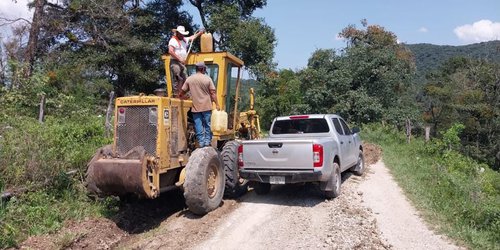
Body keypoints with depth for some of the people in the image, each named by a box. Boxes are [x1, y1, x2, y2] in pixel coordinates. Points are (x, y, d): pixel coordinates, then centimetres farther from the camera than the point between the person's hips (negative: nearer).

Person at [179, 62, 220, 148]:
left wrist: (180, 97, 27)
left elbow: (182, 92, 6)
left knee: (198, 126, 6)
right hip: (206, 106, -1)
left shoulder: (189, 79, 0)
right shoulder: (207, 79, -5)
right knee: (207, 124, 10)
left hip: (196, 107, 1)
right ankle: (207, 141, 13)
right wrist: (217, 104, -1)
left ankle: (201, 142, 7)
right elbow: (213, 93, -6)